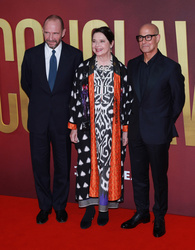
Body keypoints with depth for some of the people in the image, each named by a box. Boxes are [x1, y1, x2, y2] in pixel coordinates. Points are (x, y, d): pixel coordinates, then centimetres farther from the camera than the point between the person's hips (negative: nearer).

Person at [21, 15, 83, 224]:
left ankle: (60, 206, 27)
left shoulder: (74, 55, -2)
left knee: (63, 165, 9)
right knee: (40, 164, 8)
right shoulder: (31, 54, 2)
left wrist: (65, 104, 5)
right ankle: (44, 206, 26)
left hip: (62, 118, -1)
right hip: (38, 119, 1)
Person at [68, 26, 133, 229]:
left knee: (110, 164, 6)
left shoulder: (121, 70, 3)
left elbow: (127, 100, 3)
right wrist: (74, 127, 0)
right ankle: (89, 208, 14)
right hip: (89, 126, 0)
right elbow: (76, 98, 4)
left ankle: (104, 208, 21)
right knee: (88, 164, 0)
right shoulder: (83, 69, 3)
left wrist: (126, 129, 0)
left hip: (112, 127, 0)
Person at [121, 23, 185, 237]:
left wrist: (166, 123, 3)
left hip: (158, 133, -5)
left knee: (159, 177, 7)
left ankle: (159, 217, 23)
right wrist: (132, 121, 11)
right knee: (138, 175, 15)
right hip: (136, 131, 5)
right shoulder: (132, 65, 7)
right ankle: (141, 212, 32)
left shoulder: (170, 67, -8)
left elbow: (178, 99, 0)